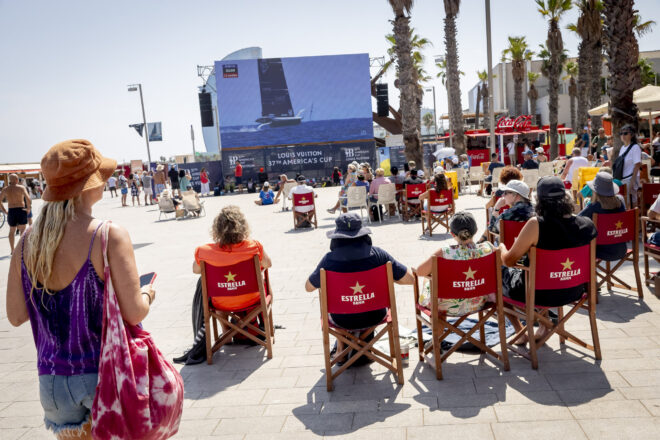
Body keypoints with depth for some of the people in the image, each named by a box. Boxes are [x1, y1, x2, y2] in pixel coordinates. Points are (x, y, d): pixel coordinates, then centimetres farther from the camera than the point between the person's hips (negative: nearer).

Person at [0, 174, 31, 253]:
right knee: (22, 230, 4)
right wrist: (29, 208, -8)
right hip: (21, 210, -3)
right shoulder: (21, 188, -7)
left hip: (11, 211, 3)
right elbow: (28, 199, -19)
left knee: (12, 231, 17)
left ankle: (12, 251, 20)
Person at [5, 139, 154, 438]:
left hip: (53, 380, 5)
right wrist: (147, 294, 1)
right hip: (106, 375, -5)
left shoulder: (27, 242, -2)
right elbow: (134, 313, -19)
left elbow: (16, 316, 4)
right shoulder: (109, 236, -18)